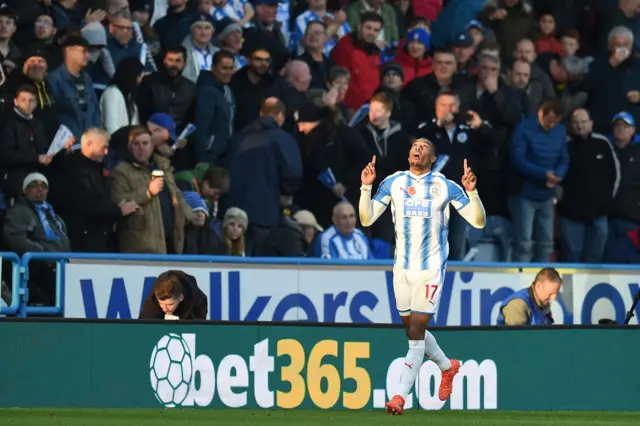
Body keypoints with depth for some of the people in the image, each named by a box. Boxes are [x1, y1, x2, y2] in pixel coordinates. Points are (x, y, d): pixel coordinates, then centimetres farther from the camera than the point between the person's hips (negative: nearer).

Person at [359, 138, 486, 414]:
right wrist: (366, 187, -9)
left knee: (416, 329, -10)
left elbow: (478, 221, -2)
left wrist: (471, 192, -18)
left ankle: (401, 395, -9)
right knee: (411, 328, 11)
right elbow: (366, 219, 4)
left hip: (431, 267, -4)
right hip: (402, 267, 4)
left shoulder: (445, 186, -2)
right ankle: (447, 366, 38)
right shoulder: (393, 183, 5)